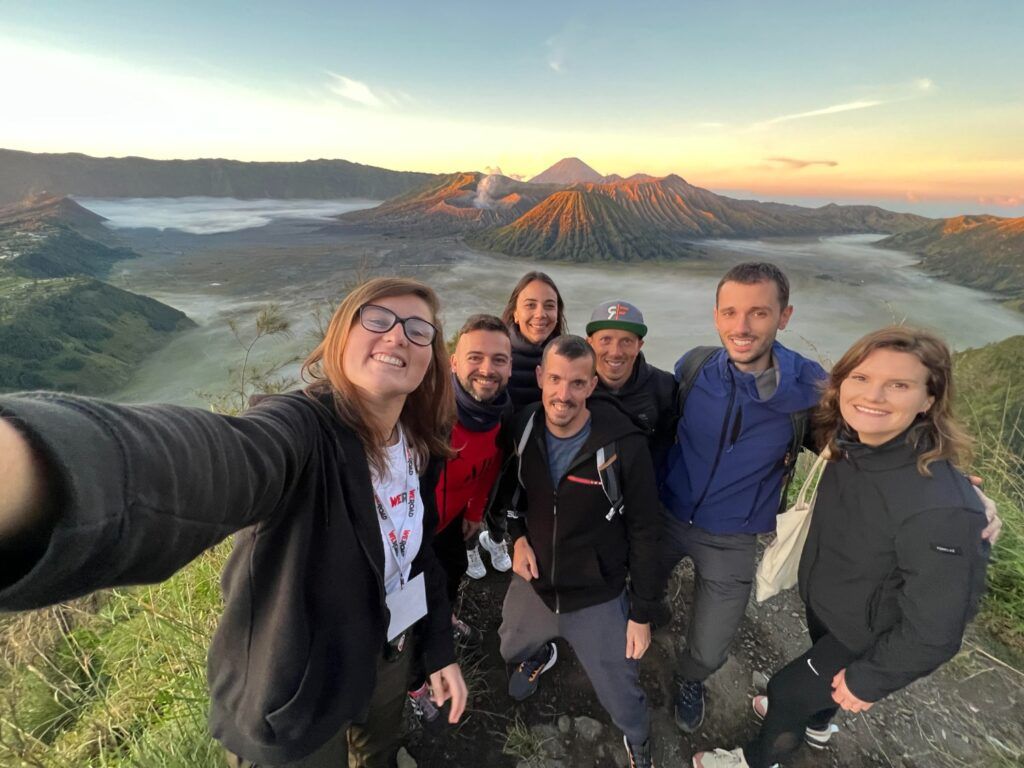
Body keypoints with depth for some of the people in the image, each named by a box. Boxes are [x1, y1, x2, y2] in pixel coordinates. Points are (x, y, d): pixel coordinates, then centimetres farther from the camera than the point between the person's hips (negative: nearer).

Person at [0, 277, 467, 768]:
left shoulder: (420, 446, -9)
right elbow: (216, 462, -55)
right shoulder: (301, 427, -31)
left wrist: (439, 649, 8)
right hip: (295, 699, -5)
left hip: (390, 657, 6)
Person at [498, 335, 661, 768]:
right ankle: (541, 655, 67)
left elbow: (643, 532, -14)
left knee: (622, 699, 15)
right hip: (532, 584, 4)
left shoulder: (624, 445, -24)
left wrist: (641, 613, -9)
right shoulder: (523, 429, -12)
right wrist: (517, 535, -9)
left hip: (599, 598, -3)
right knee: (512, 651, 30)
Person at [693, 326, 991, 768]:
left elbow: (934, 631, -29)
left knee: (786, 689, 16)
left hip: (865, 638, -5)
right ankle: (814, 721, 66)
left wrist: (867, 680, -16)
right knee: (824, 677, 33)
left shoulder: (942, 510, -39)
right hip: (823, 604, 6)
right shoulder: (850, 445, -18)